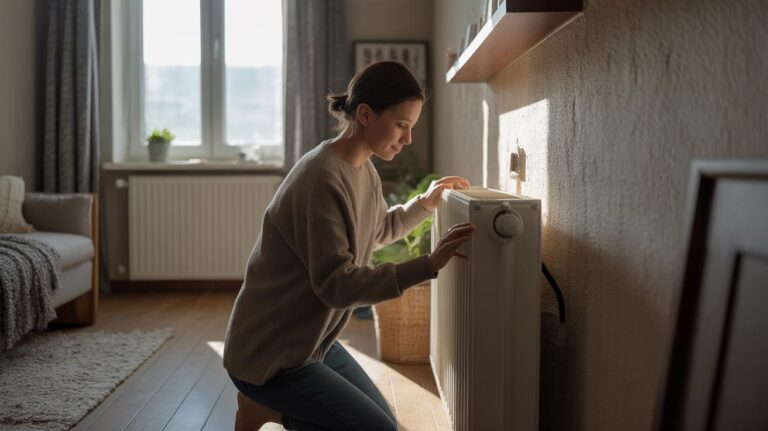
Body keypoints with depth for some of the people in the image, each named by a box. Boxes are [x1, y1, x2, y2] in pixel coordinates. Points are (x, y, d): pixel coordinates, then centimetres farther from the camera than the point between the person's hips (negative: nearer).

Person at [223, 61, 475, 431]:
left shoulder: (364, 171, 4)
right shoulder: (322, 178, -27)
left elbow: (377, 231, 23)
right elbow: (336, 285, -29)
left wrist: (425, 203, 9)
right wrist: (427, 265, -32)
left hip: (314, 341, 10)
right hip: (269, 354, -10)